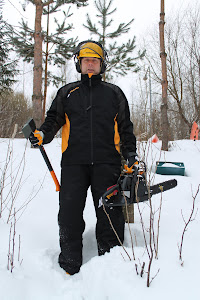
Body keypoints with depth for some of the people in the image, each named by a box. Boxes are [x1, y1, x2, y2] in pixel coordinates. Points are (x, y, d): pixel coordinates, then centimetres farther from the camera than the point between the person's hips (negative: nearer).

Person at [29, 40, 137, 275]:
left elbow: (125, 127, 15)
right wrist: (42, 134, -7)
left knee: (110, 214, 0)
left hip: (107, 163, 0)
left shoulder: (114, 93, 16)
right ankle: (69, 267, 11)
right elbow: (53, 119, 14)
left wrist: (131, 156, 6)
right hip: (73, 162, 1)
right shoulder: (67, 93, 17)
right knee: (69, 213, -2)